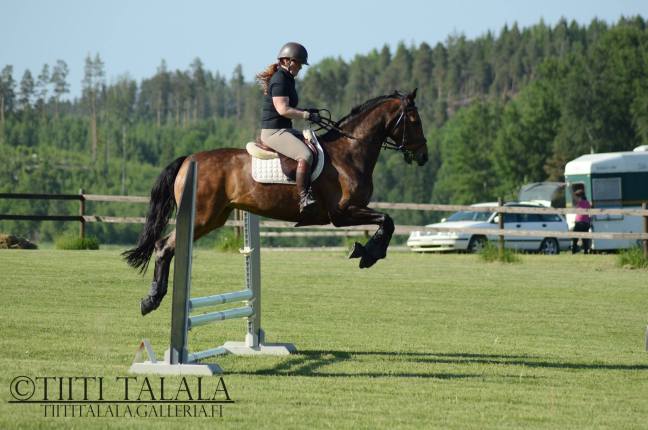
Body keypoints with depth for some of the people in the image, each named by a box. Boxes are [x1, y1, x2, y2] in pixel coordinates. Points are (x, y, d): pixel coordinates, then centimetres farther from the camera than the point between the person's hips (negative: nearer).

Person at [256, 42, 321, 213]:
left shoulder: (287, 79, 19)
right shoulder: (279, 80, -13)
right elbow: (283, 109, -23)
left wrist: (306, 112, 11)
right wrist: (307, 115, -18)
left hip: (285, 130, 11)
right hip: (273, 132, -11)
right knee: (305, 155, -29)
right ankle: (304, 199, -31)